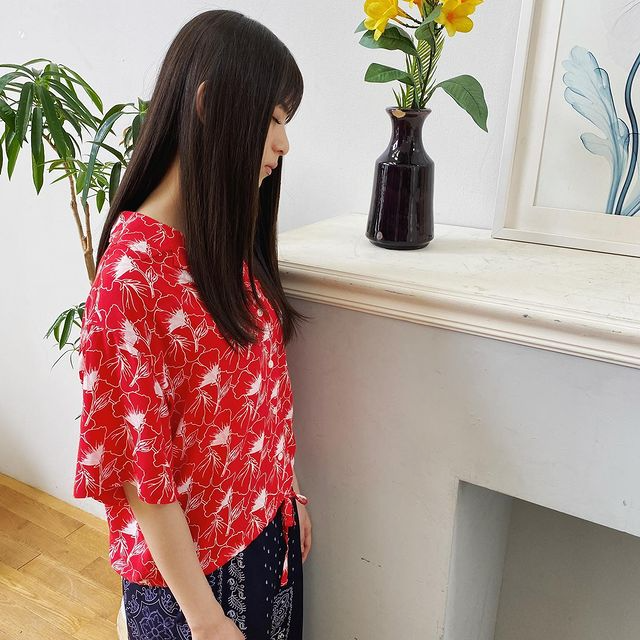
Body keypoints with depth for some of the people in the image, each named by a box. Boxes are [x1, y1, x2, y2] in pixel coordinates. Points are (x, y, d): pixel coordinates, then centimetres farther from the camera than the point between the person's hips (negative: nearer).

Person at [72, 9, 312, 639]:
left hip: (271, 528, 7)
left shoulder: (231, 242, -2)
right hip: (190, 562, -7)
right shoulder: (131, 274, -26)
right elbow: (142, 469, -21)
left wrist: (290, 494, 11)